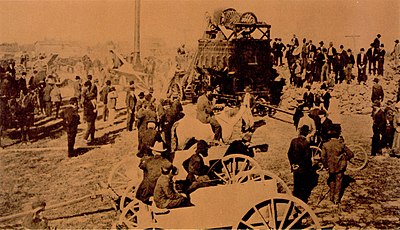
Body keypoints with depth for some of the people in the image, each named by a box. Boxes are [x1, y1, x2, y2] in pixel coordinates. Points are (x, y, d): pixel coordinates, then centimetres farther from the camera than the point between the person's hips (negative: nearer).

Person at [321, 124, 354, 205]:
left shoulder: (326, 145, -12)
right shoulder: (341, 144, -15)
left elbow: (323, 157, -13)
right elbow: (351, 154, -11)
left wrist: (326, 166, 0)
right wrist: (345, 159, 5)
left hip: (330, 167, 2)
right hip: (340, 167, -2)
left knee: (332, 181, 22)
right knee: (338, 182, 11)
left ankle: (331, 197, 32)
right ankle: (336, 199, 15)